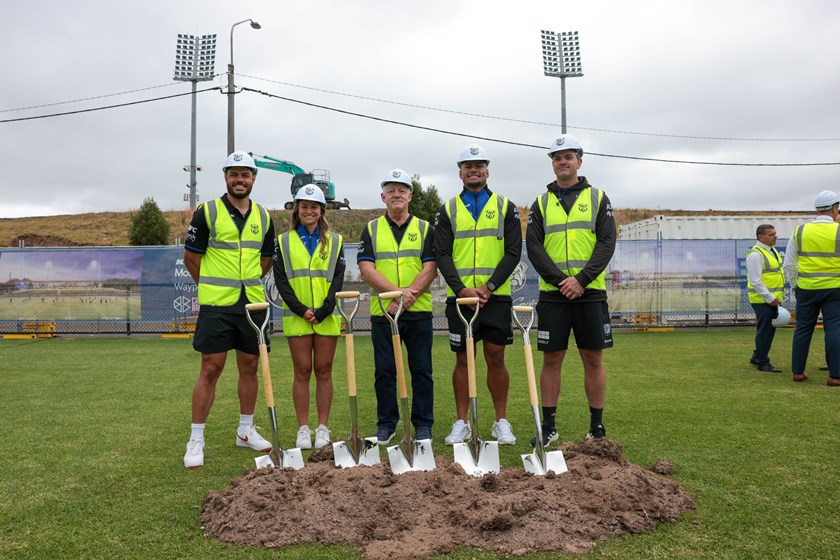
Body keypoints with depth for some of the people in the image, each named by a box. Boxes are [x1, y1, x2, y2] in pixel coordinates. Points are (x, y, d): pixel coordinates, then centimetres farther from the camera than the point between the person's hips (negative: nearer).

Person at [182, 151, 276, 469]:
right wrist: (214, 287, 7)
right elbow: (191, 258, 1)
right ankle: (196, 440, 7)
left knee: (249, 367, 11)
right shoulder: (207, 213, -4)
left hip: (253, 303, 5)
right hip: (216, 305, -4)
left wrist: (245, 283, 13)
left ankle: (246, 430, 26)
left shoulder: (264, 217, 10)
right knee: (211, 370, -4)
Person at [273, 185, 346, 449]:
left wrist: (323, 311, -11)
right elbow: (280, 280, 1)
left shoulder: (334, 241, 9)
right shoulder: (284, 241, 8)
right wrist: (301, 309, -11)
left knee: (324, 371, 4)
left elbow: (338, 278, 2)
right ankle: (303, 429, 11)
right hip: (297, 317, 0)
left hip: (327, 317, 0)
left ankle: (323, 428, 12)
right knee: (302, 372, 2)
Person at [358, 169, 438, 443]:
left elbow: (430, 269, -3)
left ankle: (423, 425, 16)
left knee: (422, 371, 4)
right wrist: (397, 291, -16)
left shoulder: (425, 229, 8)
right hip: (382, 312, 1)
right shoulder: (371, 230, 8)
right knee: (384, 372, 6)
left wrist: (407, 296, -16)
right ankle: (386, 424, 19)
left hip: (418, 311, 0)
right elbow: (366, 269, -4)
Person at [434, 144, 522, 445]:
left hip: (496, 296, 0)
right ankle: (462, 423, 15)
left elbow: (513, 252, -1)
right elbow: (442, 255, 1)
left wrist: (488, 287, -12)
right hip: (459, 296, 1)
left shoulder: (505, 207, 7)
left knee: (496, 357, 3)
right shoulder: (447, 211, 9)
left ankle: (501, 421, 15)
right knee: (463, 359, 5)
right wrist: (461, 289, -13)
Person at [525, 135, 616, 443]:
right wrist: (560, 280, -13)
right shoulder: (541, 203, 11)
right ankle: (549, 426, 14)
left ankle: (597, 426, 15)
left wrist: (581, 279, -15)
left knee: (593, 359, 4)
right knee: (551, 359, 4)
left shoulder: (598, 198, 8)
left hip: (590, 292, -1)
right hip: (552, 293, 1)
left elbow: (607, 243, -2)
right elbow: (533, 247, 1)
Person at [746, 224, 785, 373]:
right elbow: (755, 281, -20)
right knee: (765, 330, -3)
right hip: (762, 300, -9)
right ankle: (763, 363, 6)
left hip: (772, 299, 9)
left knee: (770, 329, 15)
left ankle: (757, 357, 28)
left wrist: (777, 297, 16)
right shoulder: (756, 254, -16)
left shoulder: (772, 251, 14)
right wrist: (770, 298, -18)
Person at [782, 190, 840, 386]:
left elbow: (788, 265, 6)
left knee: (803, 329, 9)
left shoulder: (799, 231, 2)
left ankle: (798, 372, 14)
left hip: (806, 288, 3)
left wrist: (794, 286, 17)